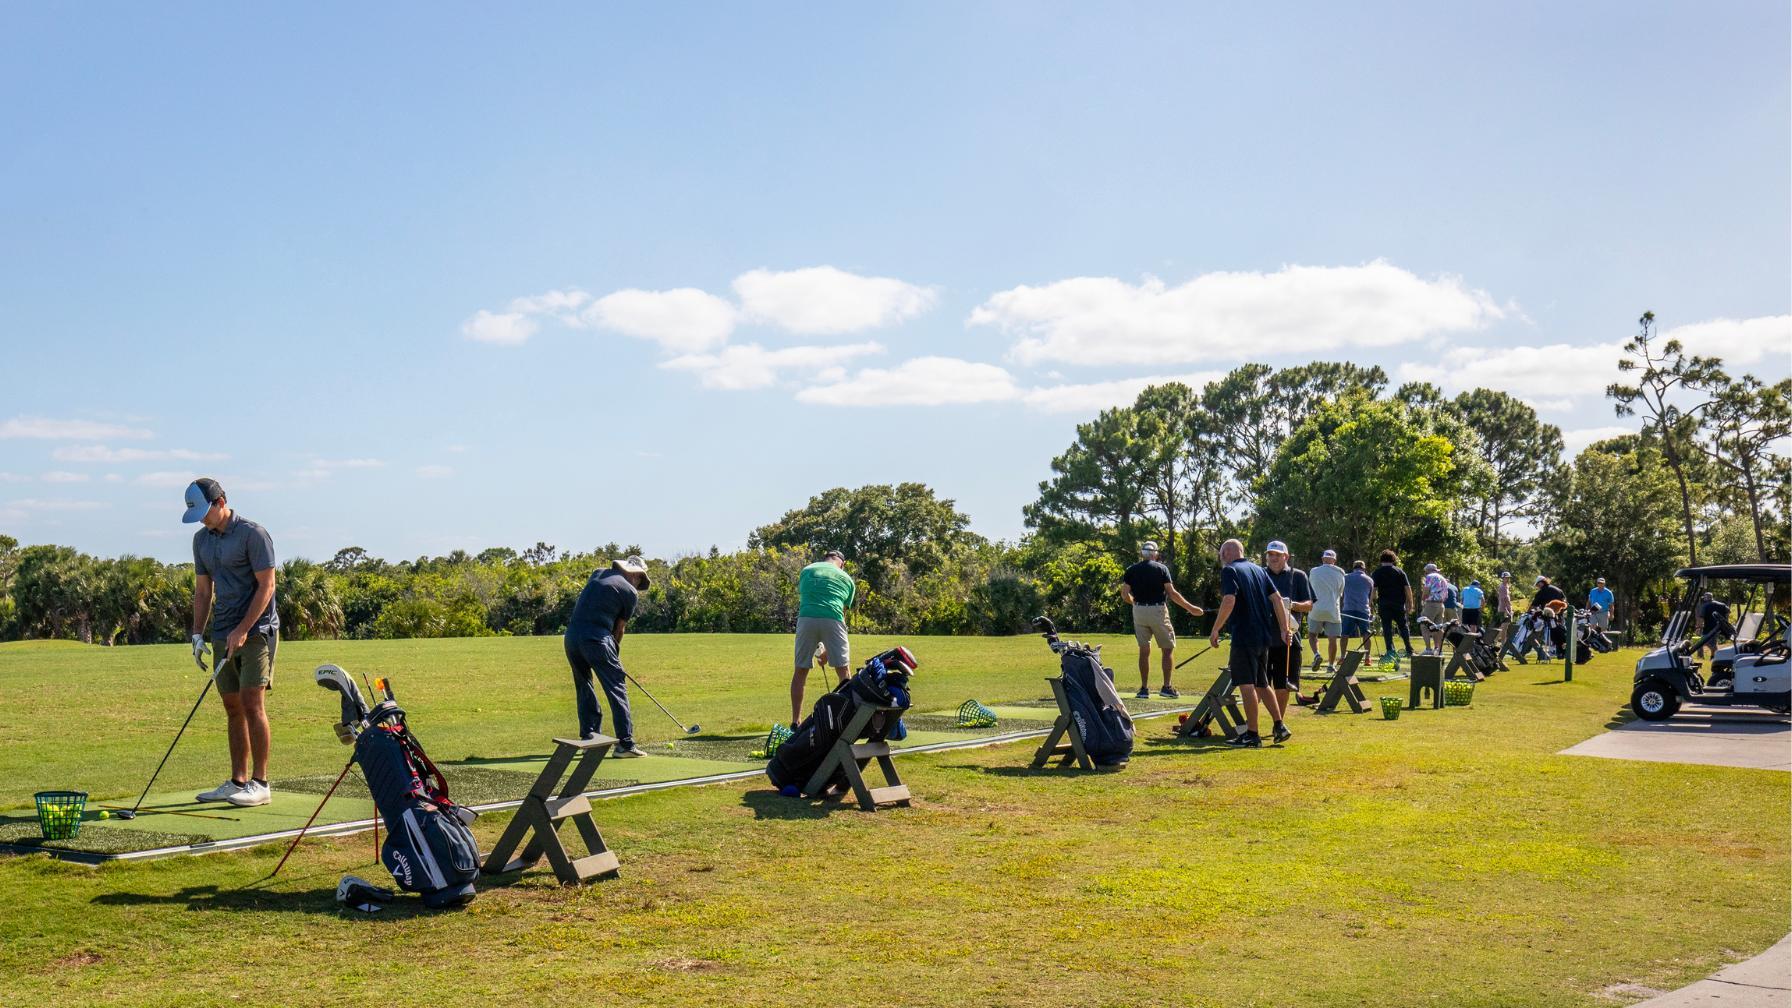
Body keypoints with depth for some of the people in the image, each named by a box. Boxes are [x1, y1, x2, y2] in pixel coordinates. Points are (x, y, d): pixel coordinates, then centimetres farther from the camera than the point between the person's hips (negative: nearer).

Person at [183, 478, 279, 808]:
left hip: (256, 631, -7)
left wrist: (243, 630, -16)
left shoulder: (253, 534, -10)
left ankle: (260, 784, -5)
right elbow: (202, 589, 16)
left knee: (252, 705, -10)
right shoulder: (201, 539, 12)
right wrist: (197, 635, 9)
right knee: (233, 709, 8)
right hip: (223, 634, 7)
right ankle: (238, 782, 13)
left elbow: (266, 586, -12)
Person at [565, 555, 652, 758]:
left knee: (584, 687, 19)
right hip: (596, 638, -6)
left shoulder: (598, 573, 17)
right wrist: (615, 654, 24)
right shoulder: (631, 593, 3)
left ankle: (589, 738, 22)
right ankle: (625, 743, -3)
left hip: (571, 635, 6)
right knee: (616, 687, 1)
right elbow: (620, 628, 9)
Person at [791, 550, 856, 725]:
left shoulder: (807, 570, 23)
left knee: (800, 672, 11)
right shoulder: (847, 579, 21)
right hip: (832, 620, -1)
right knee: (843, 672, 9)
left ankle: (796, 721, 11)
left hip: (806, 618, 1)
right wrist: (827, 650, 26)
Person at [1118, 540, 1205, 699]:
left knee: (1144, 650, 9)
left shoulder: (1131, 570, 5)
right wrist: (1191, 608, -4)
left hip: (1139, 611, 3)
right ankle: (1166, 687, 2)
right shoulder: (1161, 568, -3)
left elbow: (1124, 594, -1)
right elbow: (1172, 593, -9)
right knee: (1168, 648, 7)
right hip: (1158, 611, -3)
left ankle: (1144, 688, 7)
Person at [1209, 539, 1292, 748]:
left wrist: (1215, 630, -17)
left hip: (1244, 636, -8)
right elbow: (1277, 599, 11)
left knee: (1247, 685, -3)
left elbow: (1229, 601, -21)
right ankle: (1280, 726, 18)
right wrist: (1285, 629, 11)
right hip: (1264, 636, 8)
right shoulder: (1258, 569, 16)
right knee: (1261, 683, 18)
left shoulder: (1229, 571, -7)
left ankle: (1252, 735, -2)